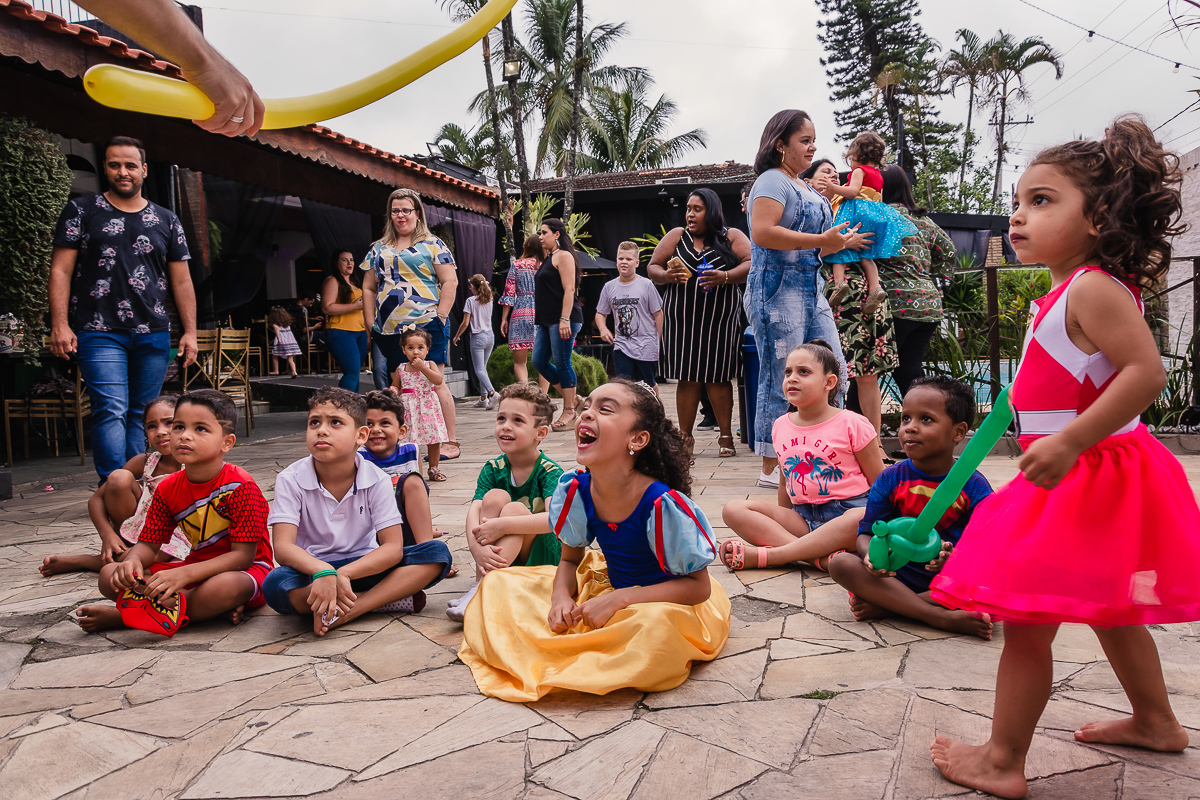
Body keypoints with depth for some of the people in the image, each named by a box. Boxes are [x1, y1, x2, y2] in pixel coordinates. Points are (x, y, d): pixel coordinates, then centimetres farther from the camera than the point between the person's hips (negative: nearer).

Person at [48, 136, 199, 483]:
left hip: (153, 336, 3)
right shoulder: (82, 211, 7)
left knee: (141, 415, 6)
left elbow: (182, 280, 13)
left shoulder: (166, 220, 14)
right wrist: (60, 324, -8)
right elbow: (61, 270, 3)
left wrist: (190, 332, 5)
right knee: (111, 412, -11)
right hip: (99, 333, -3)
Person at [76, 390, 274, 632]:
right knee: (109, 575, -7)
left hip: (245, 571, -6)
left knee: (225, 586, -42)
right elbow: (148, 544, 5)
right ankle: (213, 607, -18)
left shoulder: (241, 487, -20)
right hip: (197, 569, 7)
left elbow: (243, 555, -22)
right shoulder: (168, 488, 1)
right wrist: (133, 561, -21)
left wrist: (183, 574, -32)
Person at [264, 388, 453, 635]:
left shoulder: (376, 480, -9)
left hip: (362, 567, 1)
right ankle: (389, 597, -24)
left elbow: (393, 547, -16)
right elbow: (282, 546, -21)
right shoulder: (290, 480, -10)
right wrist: (323, 572, -42)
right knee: (275, 584, -36)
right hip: (311, 569, -1)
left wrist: (342, 574, -33)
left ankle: (347, 612, -30)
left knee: (438, 554, -20)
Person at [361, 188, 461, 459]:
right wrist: (370, 323, 9)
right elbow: (368, 288, 18)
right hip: (389, 331, 5)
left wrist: (439, 316, -10)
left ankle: (449, 442, 1)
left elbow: (450, 281, -2)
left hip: (426, 325, -5)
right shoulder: (378, 249, 18)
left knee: (433, 382, -6)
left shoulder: (432, 245, 4)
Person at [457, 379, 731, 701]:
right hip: (607, 587, 5)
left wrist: (619, 600, -28)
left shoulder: (663, 504, -29)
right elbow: (570, 559, 4)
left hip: (671, 604, -4)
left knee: (656, 625, -42)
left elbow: (699, 587, -21)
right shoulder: (574, 490, -12)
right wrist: (561, 596, -19)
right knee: (498, 584, -1)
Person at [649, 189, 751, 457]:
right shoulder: (676, 236, 10)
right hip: (681, 321, 2)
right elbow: (652, 268, 10)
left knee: (718, 377, 1)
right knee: (687, 378, 2)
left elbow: (751, 264, -5)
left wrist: (725, 277, -22)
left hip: (720, 320, -1)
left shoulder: (732, 237, 6)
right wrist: (667, 276, -13)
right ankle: (685, 437, 12)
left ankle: (726, 435, 12)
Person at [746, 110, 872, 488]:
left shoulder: (807, 188, 21)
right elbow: (762, 233, -24)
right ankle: (771, 468, 5)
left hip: (811, 290, 10)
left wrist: (843, 242, 20)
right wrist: (821, 240, -21)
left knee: (833, 373, 8)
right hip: (778, 290, -10)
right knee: (781, 381, -5)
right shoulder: (772, 181, -8)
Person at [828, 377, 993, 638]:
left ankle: (886, 606, -25)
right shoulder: (891, 479, 0)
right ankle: (943, 618, -29)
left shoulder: (973, 486, -4)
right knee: (840, 563, -24)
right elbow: (867, 532, -1)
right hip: (897, 574, 1)